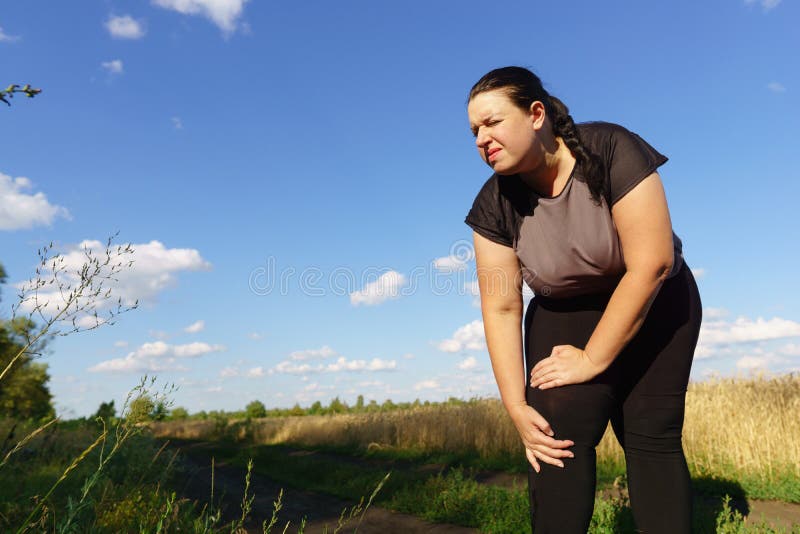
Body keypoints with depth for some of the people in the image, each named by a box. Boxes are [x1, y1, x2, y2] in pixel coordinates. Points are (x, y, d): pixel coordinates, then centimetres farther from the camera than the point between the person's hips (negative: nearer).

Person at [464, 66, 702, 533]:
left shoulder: (612, 150, -25)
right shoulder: (495, 204, -15)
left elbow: (651, 265, -27)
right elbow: (501, 308, -14)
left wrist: (593, 360, -22)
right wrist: (516, 406, -19)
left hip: (654, 307, -1)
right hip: (564, 315, 2)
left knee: (652, 436, -8)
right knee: (559, 435, -14)